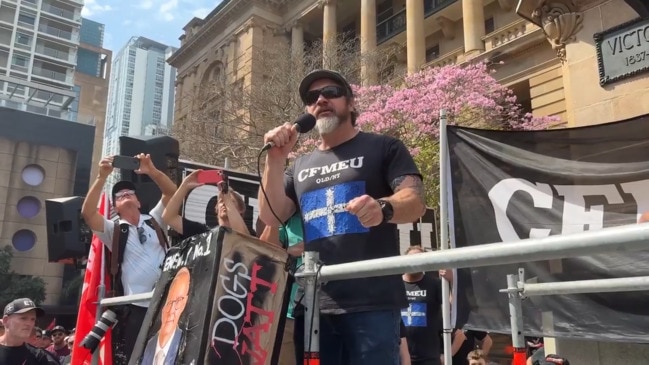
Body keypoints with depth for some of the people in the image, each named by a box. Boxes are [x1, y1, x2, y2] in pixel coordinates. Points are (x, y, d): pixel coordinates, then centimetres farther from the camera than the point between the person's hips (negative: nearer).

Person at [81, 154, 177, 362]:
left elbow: (172, 192, 2)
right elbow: (87, 213, -7)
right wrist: (102, 176, -14)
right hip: (136, 309, -1)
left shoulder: (154, 221, 14)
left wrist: (151, 171, -13)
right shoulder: (113, 231, 10)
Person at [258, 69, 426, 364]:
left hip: (372, 301, -4)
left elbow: (415, 201, -7)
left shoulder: (384, 147, 5)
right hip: (314, 303, 5)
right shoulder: (300, 166, 19)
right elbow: (272, 217, 10)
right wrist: (275, 160, -2)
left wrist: (384, 208, -30)